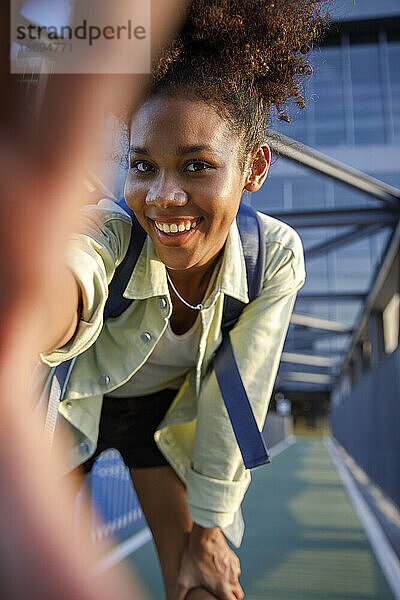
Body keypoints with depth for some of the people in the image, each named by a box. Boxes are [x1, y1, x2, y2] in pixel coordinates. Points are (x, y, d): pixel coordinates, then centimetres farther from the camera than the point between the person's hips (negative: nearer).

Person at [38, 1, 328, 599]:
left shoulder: (275, 258, -26)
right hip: (77, 405, -1)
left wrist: (208, 531, -7)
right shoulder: (109, 231, -35)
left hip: (173, 412, 2)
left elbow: (237, 402, -17)